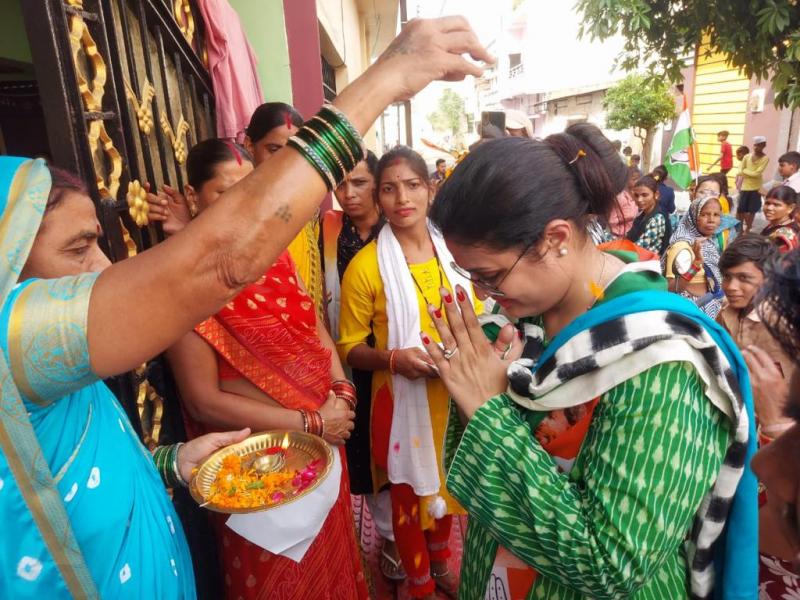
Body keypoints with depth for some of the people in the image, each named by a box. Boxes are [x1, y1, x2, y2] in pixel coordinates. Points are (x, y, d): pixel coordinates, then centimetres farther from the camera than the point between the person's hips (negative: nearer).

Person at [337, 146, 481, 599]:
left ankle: (441, 562, 53)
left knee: (447, 485, 23)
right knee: (409, 494, 15)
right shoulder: (365, 266, -14)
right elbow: (350, 348, -8)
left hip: (455, 394, 4)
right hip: (401, 400, -4)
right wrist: (393, 359, -25)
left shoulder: (453, 252, -1)